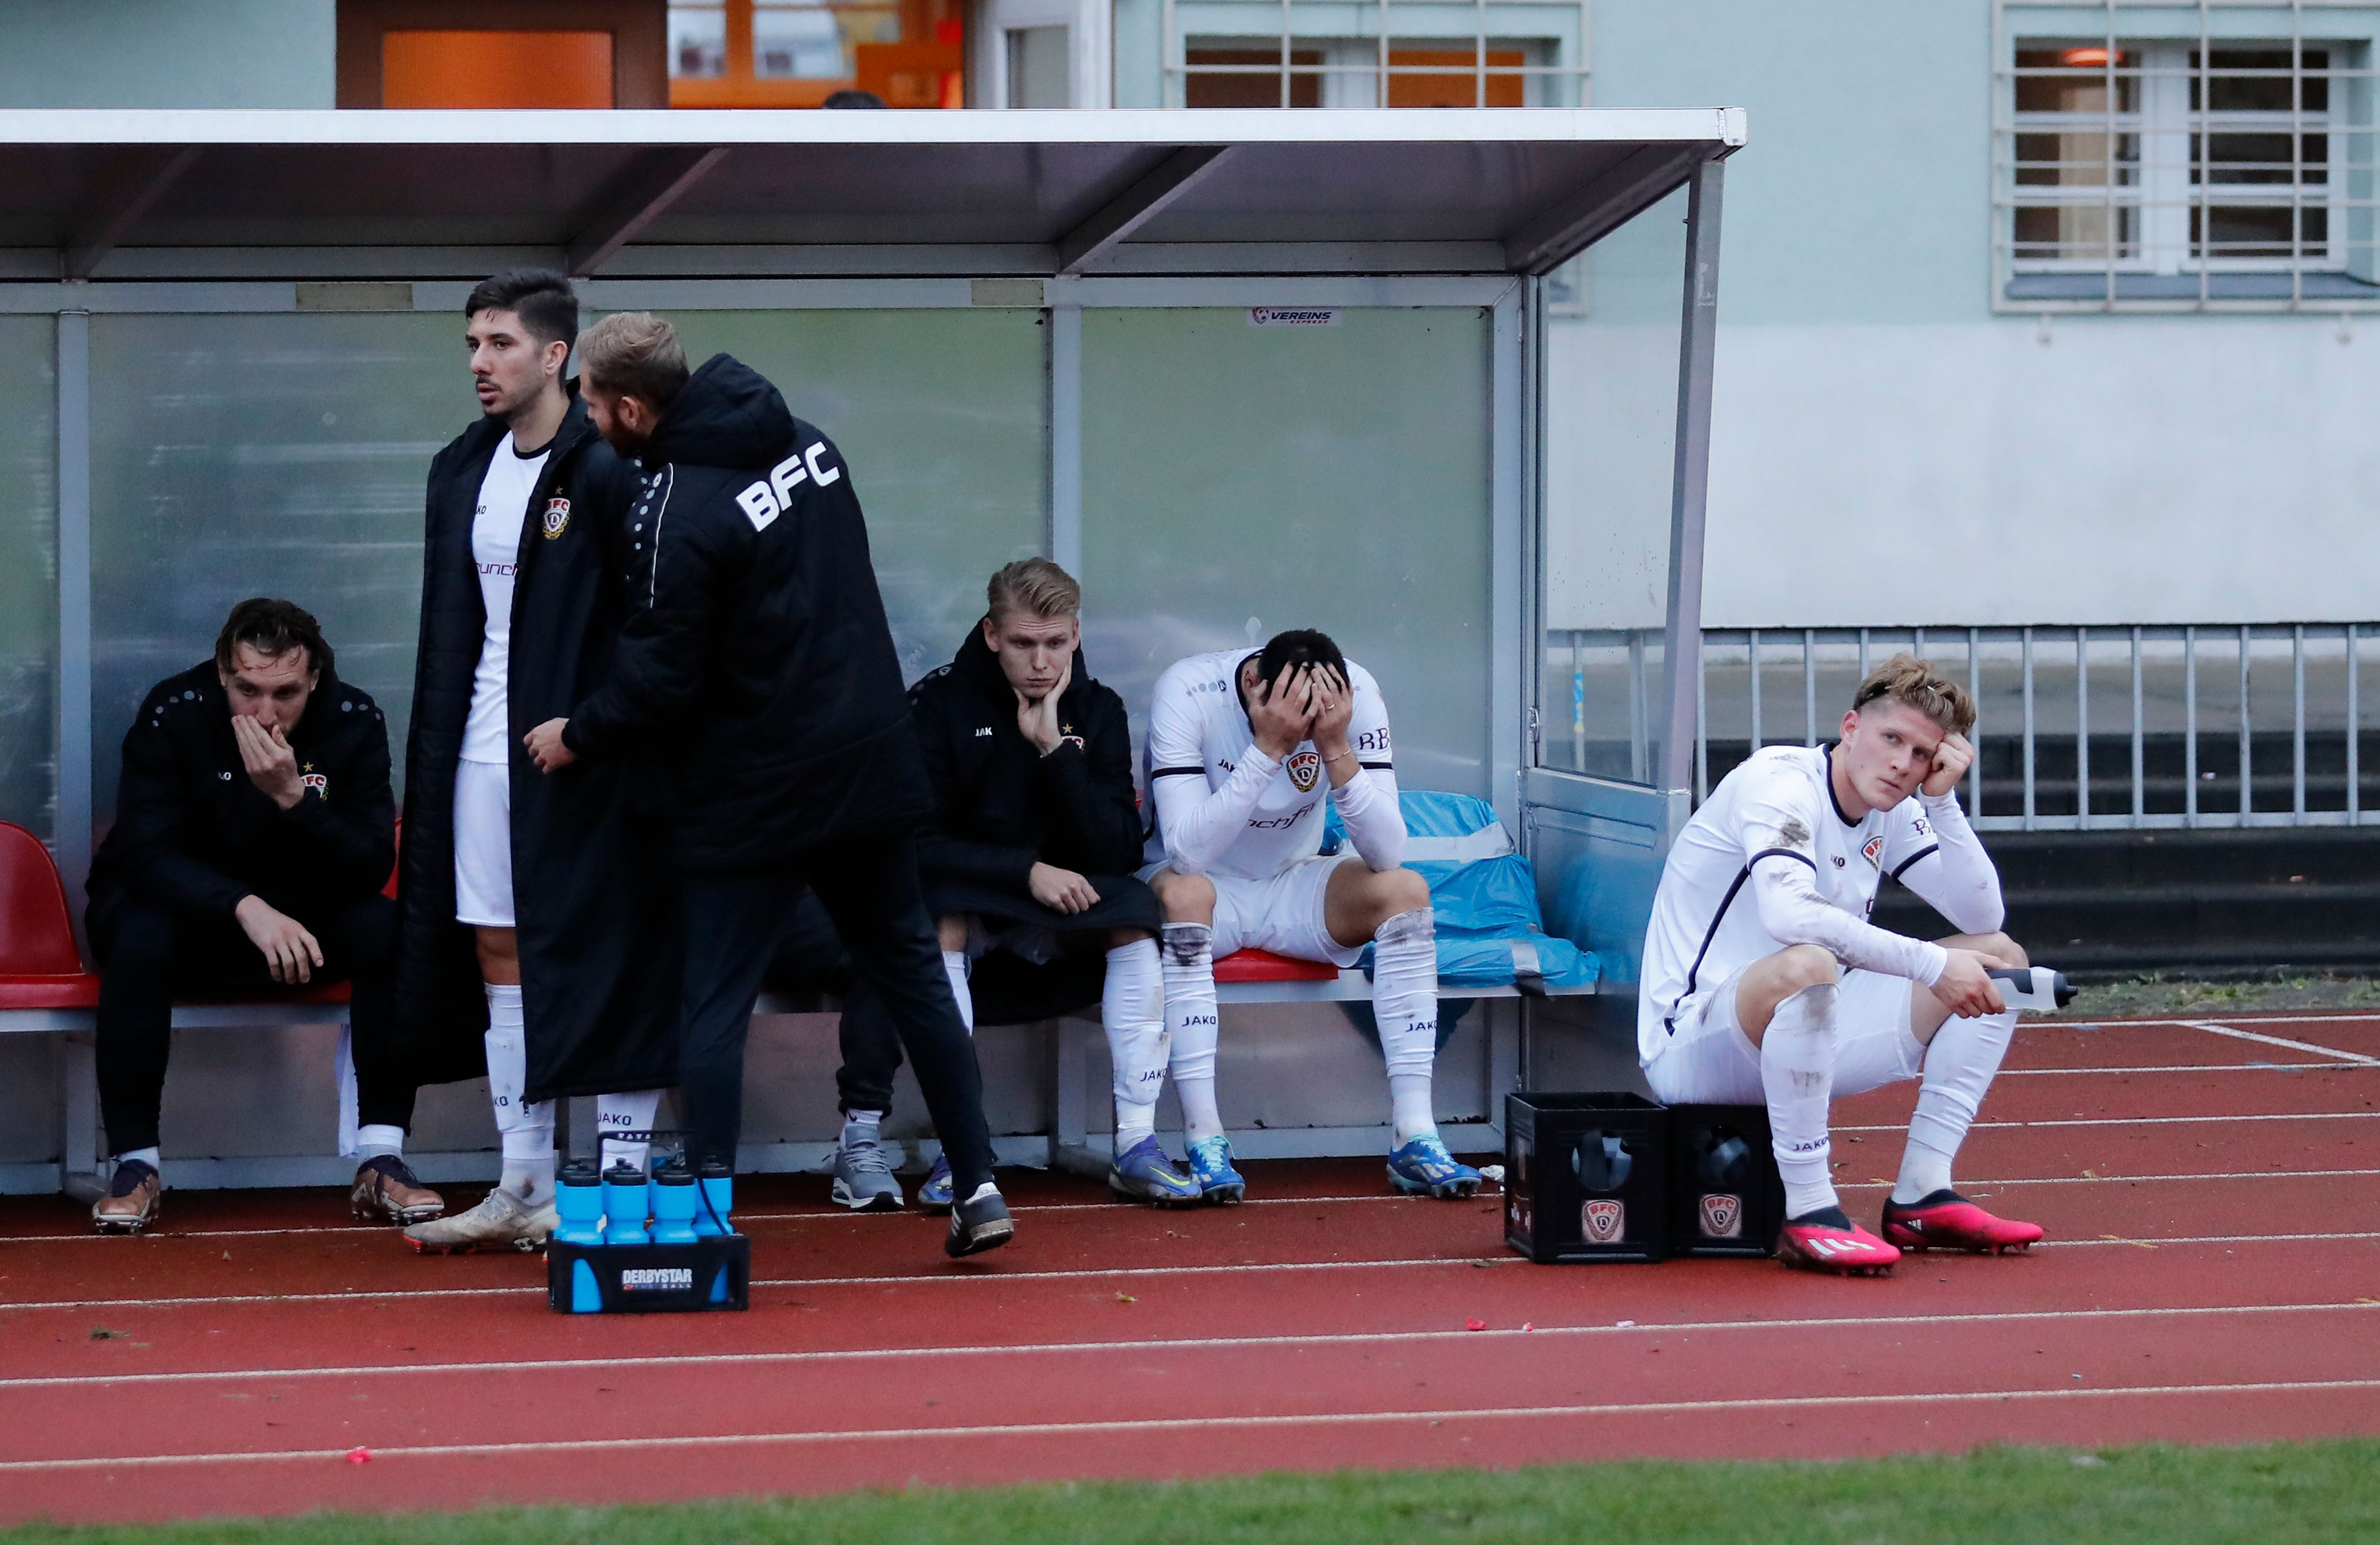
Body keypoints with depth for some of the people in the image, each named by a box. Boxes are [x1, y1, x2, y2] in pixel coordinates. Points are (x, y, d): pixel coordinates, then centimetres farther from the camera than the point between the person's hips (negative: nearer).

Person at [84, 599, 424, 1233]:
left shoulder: (355, 721, -13)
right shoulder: (174, 712, -19)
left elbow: (372, 867, -18)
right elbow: (143, 852, -26)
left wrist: (293, 797, -35)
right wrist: (245, 908, -41)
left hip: (299, 916, 2)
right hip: (187, 909, -2)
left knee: (387, 933, -27)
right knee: (139, 940, -36)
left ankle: (383, 1164, -23)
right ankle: (135, 1165, -24)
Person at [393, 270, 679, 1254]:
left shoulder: (605, 471, -11)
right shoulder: (461, 471, 12)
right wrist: (436, 754, 16)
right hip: (482, 745, 7)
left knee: (604, 958, -4)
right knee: (499, 953, 8)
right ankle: (525, 1188, 15)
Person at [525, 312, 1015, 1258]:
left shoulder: (676, 514, -19)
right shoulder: (804, 444, 5)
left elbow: (660, 683, -15)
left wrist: (576, 736, 2)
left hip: (755, 799, -7)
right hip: (873, 770, 7)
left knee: (714, 1005, 2)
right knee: (911, 974, 15)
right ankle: (977, 1186, 16)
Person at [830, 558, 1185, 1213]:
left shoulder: (1097, 710, 0)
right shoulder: (938, 705, -9)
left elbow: (1119, 853, -10)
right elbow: (918, 845, -15)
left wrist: (1057, 747, -19)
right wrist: (1028, 872, -25)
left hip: (1062, 921, 3)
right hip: (964, 903, -3)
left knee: (1136, 910, -26)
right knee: (941, 914, -35)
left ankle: (1136, 1145, -26)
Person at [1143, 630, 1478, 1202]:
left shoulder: (1356, 694, -17)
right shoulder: (1189, 692, -25)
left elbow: (1387, 853, -22)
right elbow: (1186, 853, -34)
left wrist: (1337, 749, -35)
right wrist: (1268, 749, -40)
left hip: (1292, 887, 3)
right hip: (1206, 884, -3)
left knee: (1405, 889, -23)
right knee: (1183, 893, -37)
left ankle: (1415, 1137, -25)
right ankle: (1205, 1142, -36)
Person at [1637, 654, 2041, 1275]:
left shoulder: (1891, 816, 8)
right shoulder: (1780, 781, -17)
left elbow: (1983, 915, 4)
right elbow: (1789, 914, -35)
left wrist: (1942, 800, -7)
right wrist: (1931, 964, -34)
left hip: (1806, 1035, 9)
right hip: (1689, 1048, -9)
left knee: (2000, 958, 5)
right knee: (1806, 965, -41)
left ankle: (1922, 1196, -3)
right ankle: (1808, 1216, -34)